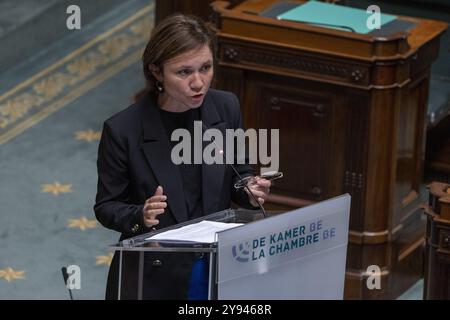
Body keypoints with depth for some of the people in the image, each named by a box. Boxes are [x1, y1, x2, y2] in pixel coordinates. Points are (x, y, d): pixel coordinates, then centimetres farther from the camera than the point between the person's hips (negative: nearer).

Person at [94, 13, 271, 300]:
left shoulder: (226, 107, -5)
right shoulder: (123, 130, -15)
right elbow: (107, 207, -4)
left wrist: (251, 192, -12)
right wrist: (140, 216, -24)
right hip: (152, 278, -3)